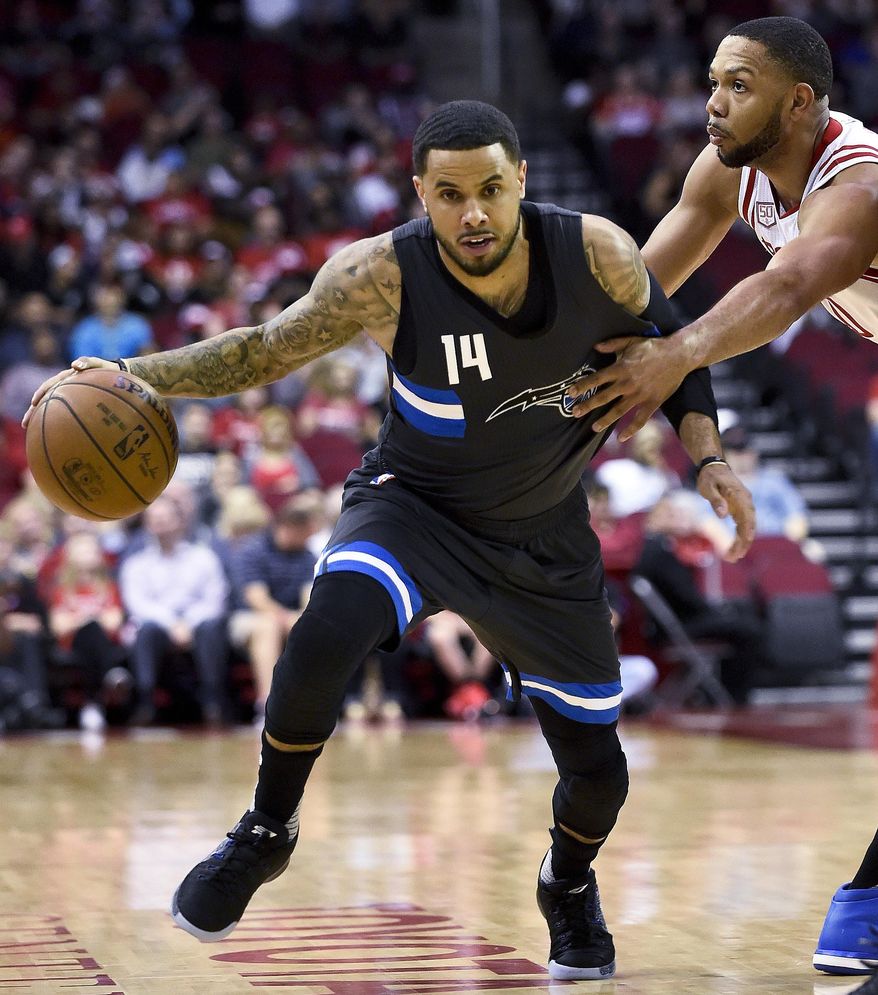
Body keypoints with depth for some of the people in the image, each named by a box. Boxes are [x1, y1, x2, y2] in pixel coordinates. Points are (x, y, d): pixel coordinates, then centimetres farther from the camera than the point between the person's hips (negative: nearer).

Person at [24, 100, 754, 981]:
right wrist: (131, 374, -27)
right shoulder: (385, 276, -24)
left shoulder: (596, 255, -20)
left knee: (597, 769, 4)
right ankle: (266, 832, -7)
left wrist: (707, 456, -12)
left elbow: (671, 348, -1)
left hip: (544, 542, 2)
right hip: (414, 506, -2)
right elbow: (264, 351, -14)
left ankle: (568, 888, 41)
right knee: (325, 635, -34)